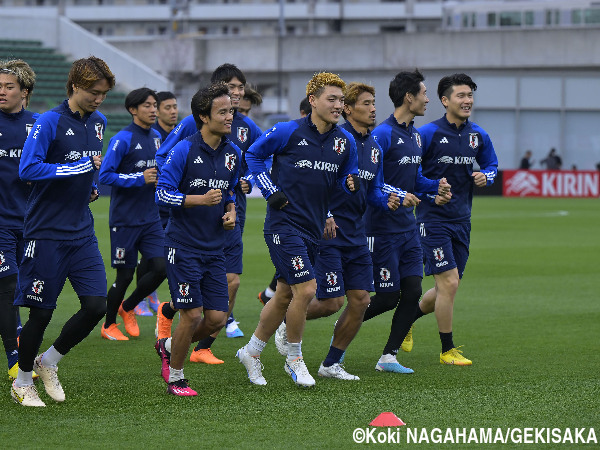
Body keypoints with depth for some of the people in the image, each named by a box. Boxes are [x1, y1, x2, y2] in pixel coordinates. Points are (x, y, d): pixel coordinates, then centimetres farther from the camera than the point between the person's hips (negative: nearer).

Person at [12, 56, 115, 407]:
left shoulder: (98, 122, 11)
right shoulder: (50, 122, -12)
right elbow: (28, 169, -22)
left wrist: (92, 186, 10)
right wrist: (80, 167, -21)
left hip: (82, 232, 6)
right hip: (46, 233, -6)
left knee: (96, 305, -4)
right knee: (41, 312, 0)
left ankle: (48, 363, 18)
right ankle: (22, 382, 19)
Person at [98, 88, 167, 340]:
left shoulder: (157, 138, 10)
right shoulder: (122, 139, -12)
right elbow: (105, 175, -16)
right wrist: (139, 179, -22)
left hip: (151, 219, 6)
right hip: (125, 221, -6)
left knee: (160, 268, -3)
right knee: (125, 274, 0)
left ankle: (127, 307, 22)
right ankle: (109, 326, 20)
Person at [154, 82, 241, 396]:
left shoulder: (233, 154, 8)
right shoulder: (184, 150, -11)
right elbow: (163, 193, -12)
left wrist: (230, 212, 4)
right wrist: (201, 199, -21)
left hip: (214, 249, 6)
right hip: (183, 247, -6)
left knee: (217, 318, 0)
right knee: (192, 314, -9)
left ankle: (168, 346, 27)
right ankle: (175, 376, 12)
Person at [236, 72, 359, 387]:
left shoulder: (345, 142, 5)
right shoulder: (287, 132, -10)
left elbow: (345, 179, 16)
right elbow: (253, 155, 4)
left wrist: (351, 184, -8)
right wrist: (270, 191, -5)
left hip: (313, 228, 6)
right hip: (284, 223, -6)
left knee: (286, 295, 13)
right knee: (305, 290, -14)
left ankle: (251, 352, 30)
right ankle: (294, 359, 5)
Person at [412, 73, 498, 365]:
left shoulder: (478, 136, 6)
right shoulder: (429, 133, -10)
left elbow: (491, 165, 22)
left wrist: (485, 177, -1)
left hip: (461, 220, 6)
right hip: (432, 218, -6)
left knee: (447, 289, 10)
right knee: (449, 283, -11)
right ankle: (447, 350, 3)